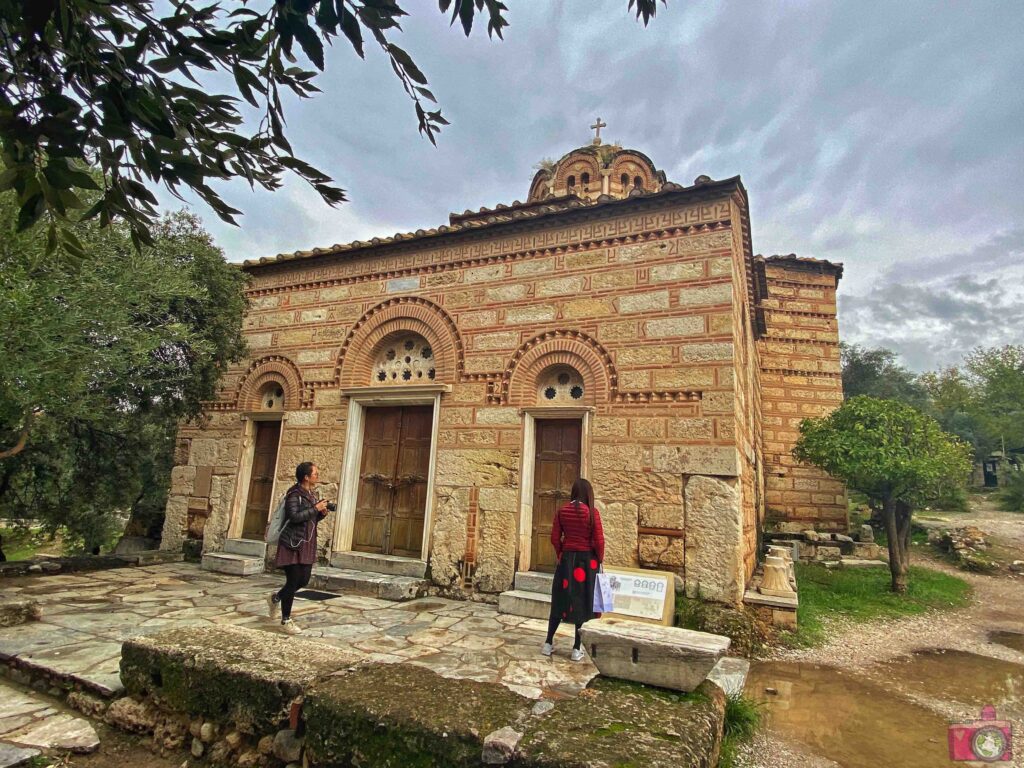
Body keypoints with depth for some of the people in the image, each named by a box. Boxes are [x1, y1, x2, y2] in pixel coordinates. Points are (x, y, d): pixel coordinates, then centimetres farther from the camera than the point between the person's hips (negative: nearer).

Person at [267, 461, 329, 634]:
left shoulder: (313, 494, 12)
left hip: (308, 544, 8)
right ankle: (286, 619, 15)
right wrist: (315, 508, -21)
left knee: (304, 580, 9)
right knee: (293, 581, -2)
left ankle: (276, 597, 36)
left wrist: (322, 513, 1)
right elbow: (294, 516, -26)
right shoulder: (294, 494, -14)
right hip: (293, 544, -8)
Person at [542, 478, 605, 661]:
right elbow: (599, 541, -10)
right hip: (586, 560, -3)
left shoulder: (562, 511, 0)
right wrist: (599, 560, 4)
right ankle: (577, 649, 13)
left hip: (567, 559, 3)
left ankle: (548, 643, 19)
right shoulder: (592, 512, -10)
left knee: (560, 601, 13)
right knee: (582, 603, 7)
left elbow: (555, 539, 1)